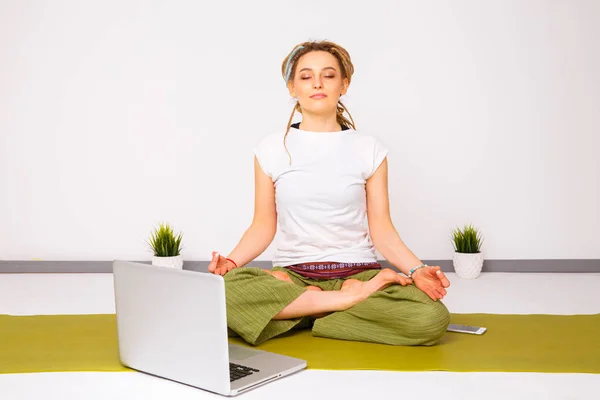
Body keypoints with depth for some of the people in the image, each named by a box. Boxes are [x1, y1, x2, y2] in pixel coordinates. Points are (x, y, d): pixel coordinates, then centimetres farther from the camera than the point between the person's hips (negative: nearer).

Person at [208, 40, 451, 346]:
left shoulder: (369, 149, 5)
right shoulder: (271, 148, 6)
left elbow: (381, 229, 3)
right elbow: (263, 227, 6)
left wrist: (417, 270, -14)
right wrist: (230, 261, -12)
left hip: (358, 272, 0)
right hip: (291, 273, 1)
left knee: (432, 318, -29)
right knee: (225, 290, -33)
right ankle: (349, 300, -18)